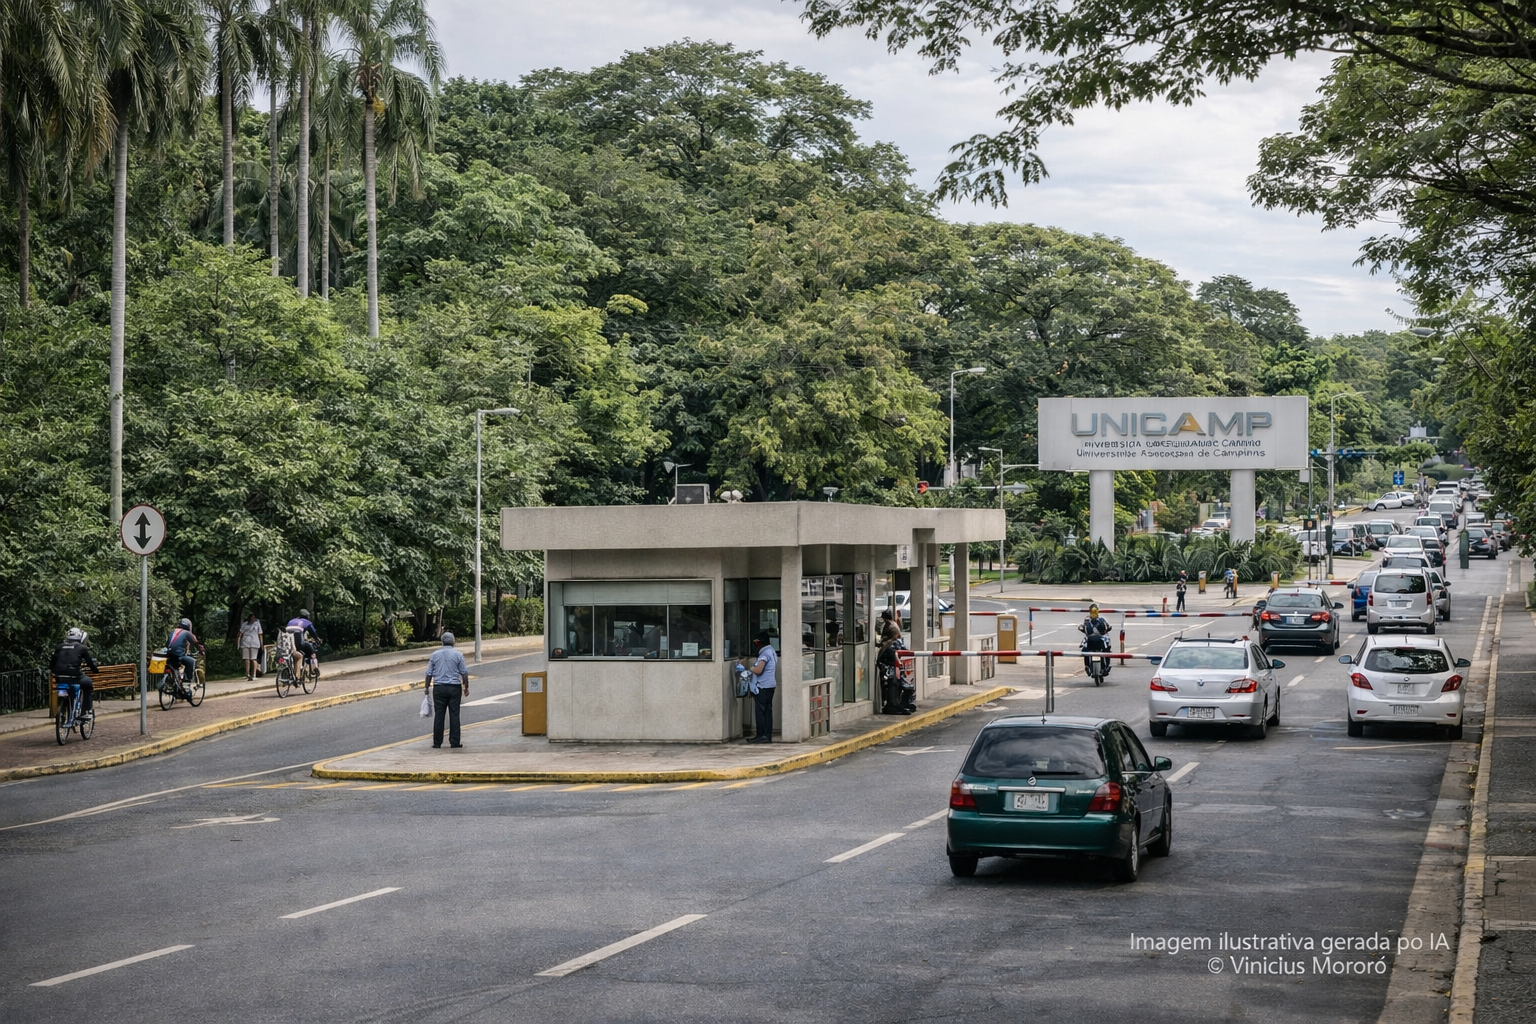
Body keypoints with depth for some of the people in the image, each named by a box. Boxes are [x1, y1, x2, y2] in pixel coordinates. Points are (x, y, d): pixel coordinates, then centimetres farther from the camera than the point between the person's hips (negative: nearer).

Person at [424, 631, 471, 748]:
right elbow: (464, 673, -2)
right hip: (454, 687, -1)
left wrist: (427, 687, 13)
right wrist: (466, 687, 7)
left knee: (438, 715, 4)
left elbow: (429, 674, 4)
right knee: (454, 715, 2)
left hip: (439, 688, 1)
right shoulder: (458, 655, -2)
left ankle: (437, 742, 4)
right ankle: (454, 742, 1)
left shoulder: (435, 655, 3)